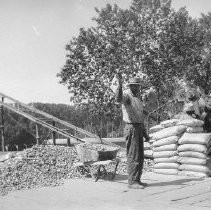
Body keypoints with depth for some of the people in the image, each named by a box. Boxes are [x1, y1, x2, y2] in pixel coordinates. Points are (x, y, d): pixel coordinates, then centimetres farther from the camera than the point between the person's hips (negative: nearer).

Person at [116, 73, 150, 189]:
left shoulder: (138, 97, 17)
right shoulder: (126, 95, -9)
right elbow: (119, 98, -36)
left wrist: (145, 133, 22)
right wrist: (120, 84, -49)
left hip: (139, 128, 9)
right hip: (131, 128, -9)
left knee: (140, 157, 12)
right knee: (133, 157, -7)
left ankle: (137, 180, 21)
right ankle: (132, 182, -1)